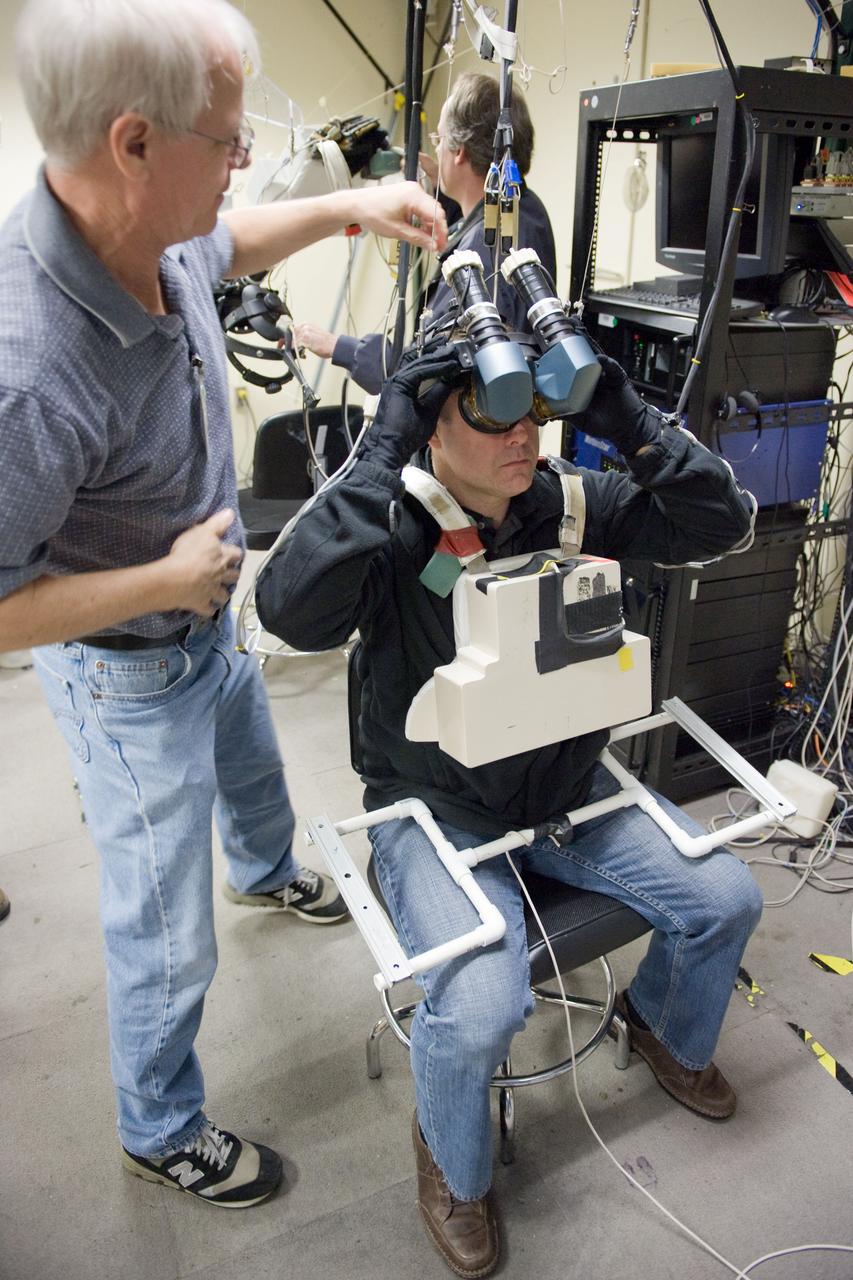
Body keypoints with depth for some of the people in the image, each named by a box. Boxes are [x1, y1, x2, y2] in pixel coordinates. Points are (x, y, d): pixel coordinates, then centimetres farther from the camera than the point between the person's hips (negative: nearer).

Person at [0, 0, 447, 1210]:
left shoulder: (156, 237, -14)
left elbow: (231, 241, 12)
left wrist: (346, 205, -2)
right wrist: (169, 580, -25)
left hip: (208, 621, 8)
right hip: (129, 674, -8)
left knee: (255, 770, 35)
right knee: (168, 943, 10)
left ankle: (268, 872, 70)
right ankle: (162, 1132, 38)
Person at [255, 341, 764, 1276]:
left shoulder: (573, 503, -6)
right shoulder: (392, 528, -20)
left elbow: (720, 523, -9)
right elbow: (292, 612, -38)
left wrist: (633, 424, -22)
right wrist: (382, 457, -38)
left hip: (569, 787, 5)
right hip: (436, 810, -5)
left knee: (727, 899, 5)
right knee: (479, 1008, -24)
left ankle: (665, 1028, 41)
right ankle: (452, 1167, 15)